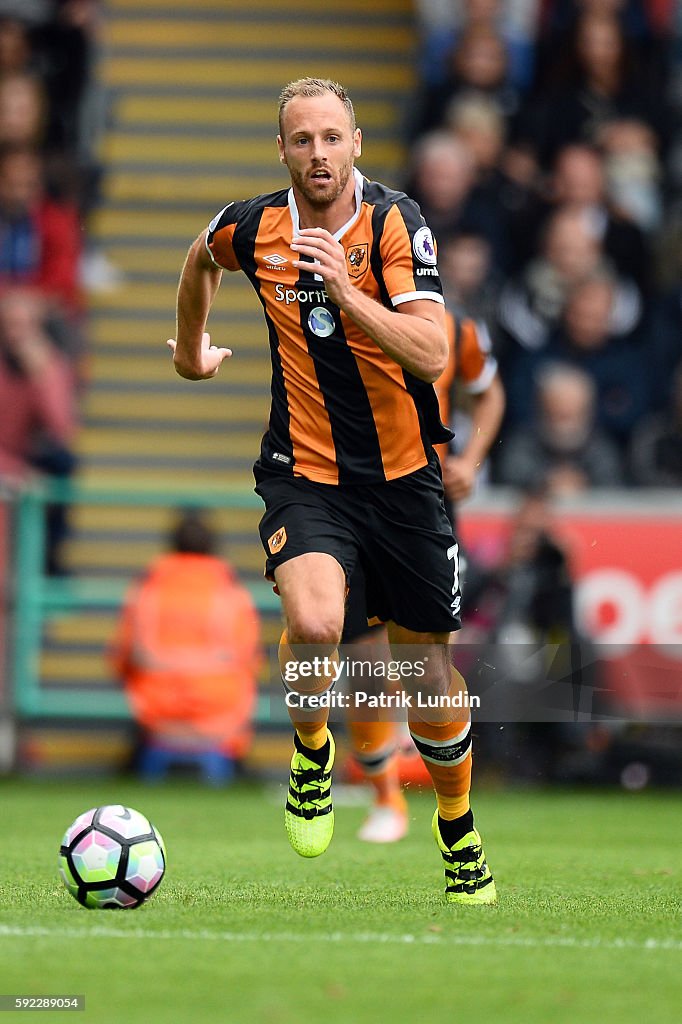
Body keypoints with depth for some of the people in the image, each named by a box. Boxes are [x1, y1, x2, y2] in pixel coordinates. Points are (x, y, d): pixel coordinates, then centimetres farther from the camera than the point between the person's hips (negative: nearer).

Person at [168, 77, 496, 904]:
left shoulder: (395, 223, -13)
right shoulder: (252, 227, -4)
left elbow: (432, 354, -24)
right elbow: (201, 259, 22)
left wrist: (347, 293, -33)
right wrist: (191, 350, 32)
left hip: (403, 476, 0)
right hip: (305, 473, 0)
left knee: (428, 671, 8)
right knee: (314, 625, -28)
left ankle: (457, 830, 35)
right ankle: (311, 750, 4)